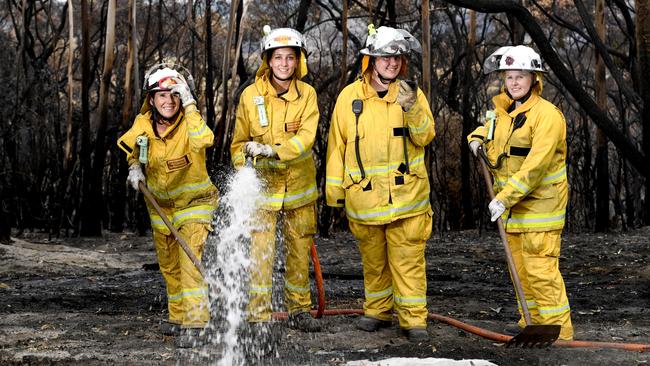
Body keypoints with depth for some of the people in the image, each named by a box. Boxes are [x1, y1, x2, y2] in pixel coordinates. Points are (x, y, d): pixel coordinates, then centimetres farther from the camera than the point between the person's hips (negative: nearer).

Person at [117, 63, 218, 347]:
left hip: (193, 202, -5)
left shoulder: (188, 123, -21)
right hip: (160, 204, 6)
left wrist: (189, 105, -45)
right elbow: (132, 148, 15)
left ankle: (195, 324, -17)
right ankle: (178, 317, 33)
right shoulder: (142, 125, -9)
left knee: (189, 260, -20)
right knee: (169, 266, 16)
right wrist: (134, 167, -3)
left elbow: (203, 141, -46)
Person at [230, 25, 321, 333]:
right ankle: (258, 316, 2)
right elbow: (239, 143, 5)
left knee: (300, 250, 11)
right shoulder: (251, 95, -5)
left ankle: (299, 310, 26)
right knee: (260, 250, -7)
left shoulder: (306, 94, -3)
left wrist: (271, 150, -30)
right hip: (262, 185, -2)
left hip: (299, 185, 2)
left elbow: (306, 137, -17)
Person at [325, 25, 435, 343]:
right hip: (364, 195, 2)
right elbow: (337, 145, 8)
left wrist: (412, 108, -27)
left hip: (406, 195, -1)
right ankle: (378, 310, 30)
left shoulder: (412, 94, 2)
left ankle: (414, 319, 4)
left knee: (408, 258, -3)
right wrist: (334, 189, 9)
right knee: (373, 258, 14)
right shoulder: (349, 96, 3)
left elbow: (424, 137, -10)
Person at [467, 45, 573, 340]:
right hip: (510, 201, 9)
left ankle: (558, 328, -5)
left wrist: (505, 197, -26)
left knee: (540, 267, -12)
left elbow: (536, 165, -24)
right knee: (519, 266, 15)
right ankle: (533, 322, 27)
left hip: (540, 202, -9)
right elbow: (489, 129, 34)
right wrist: (477, 139, 9)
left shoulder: (547, 114, -16)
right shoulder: (504, 111, 11)